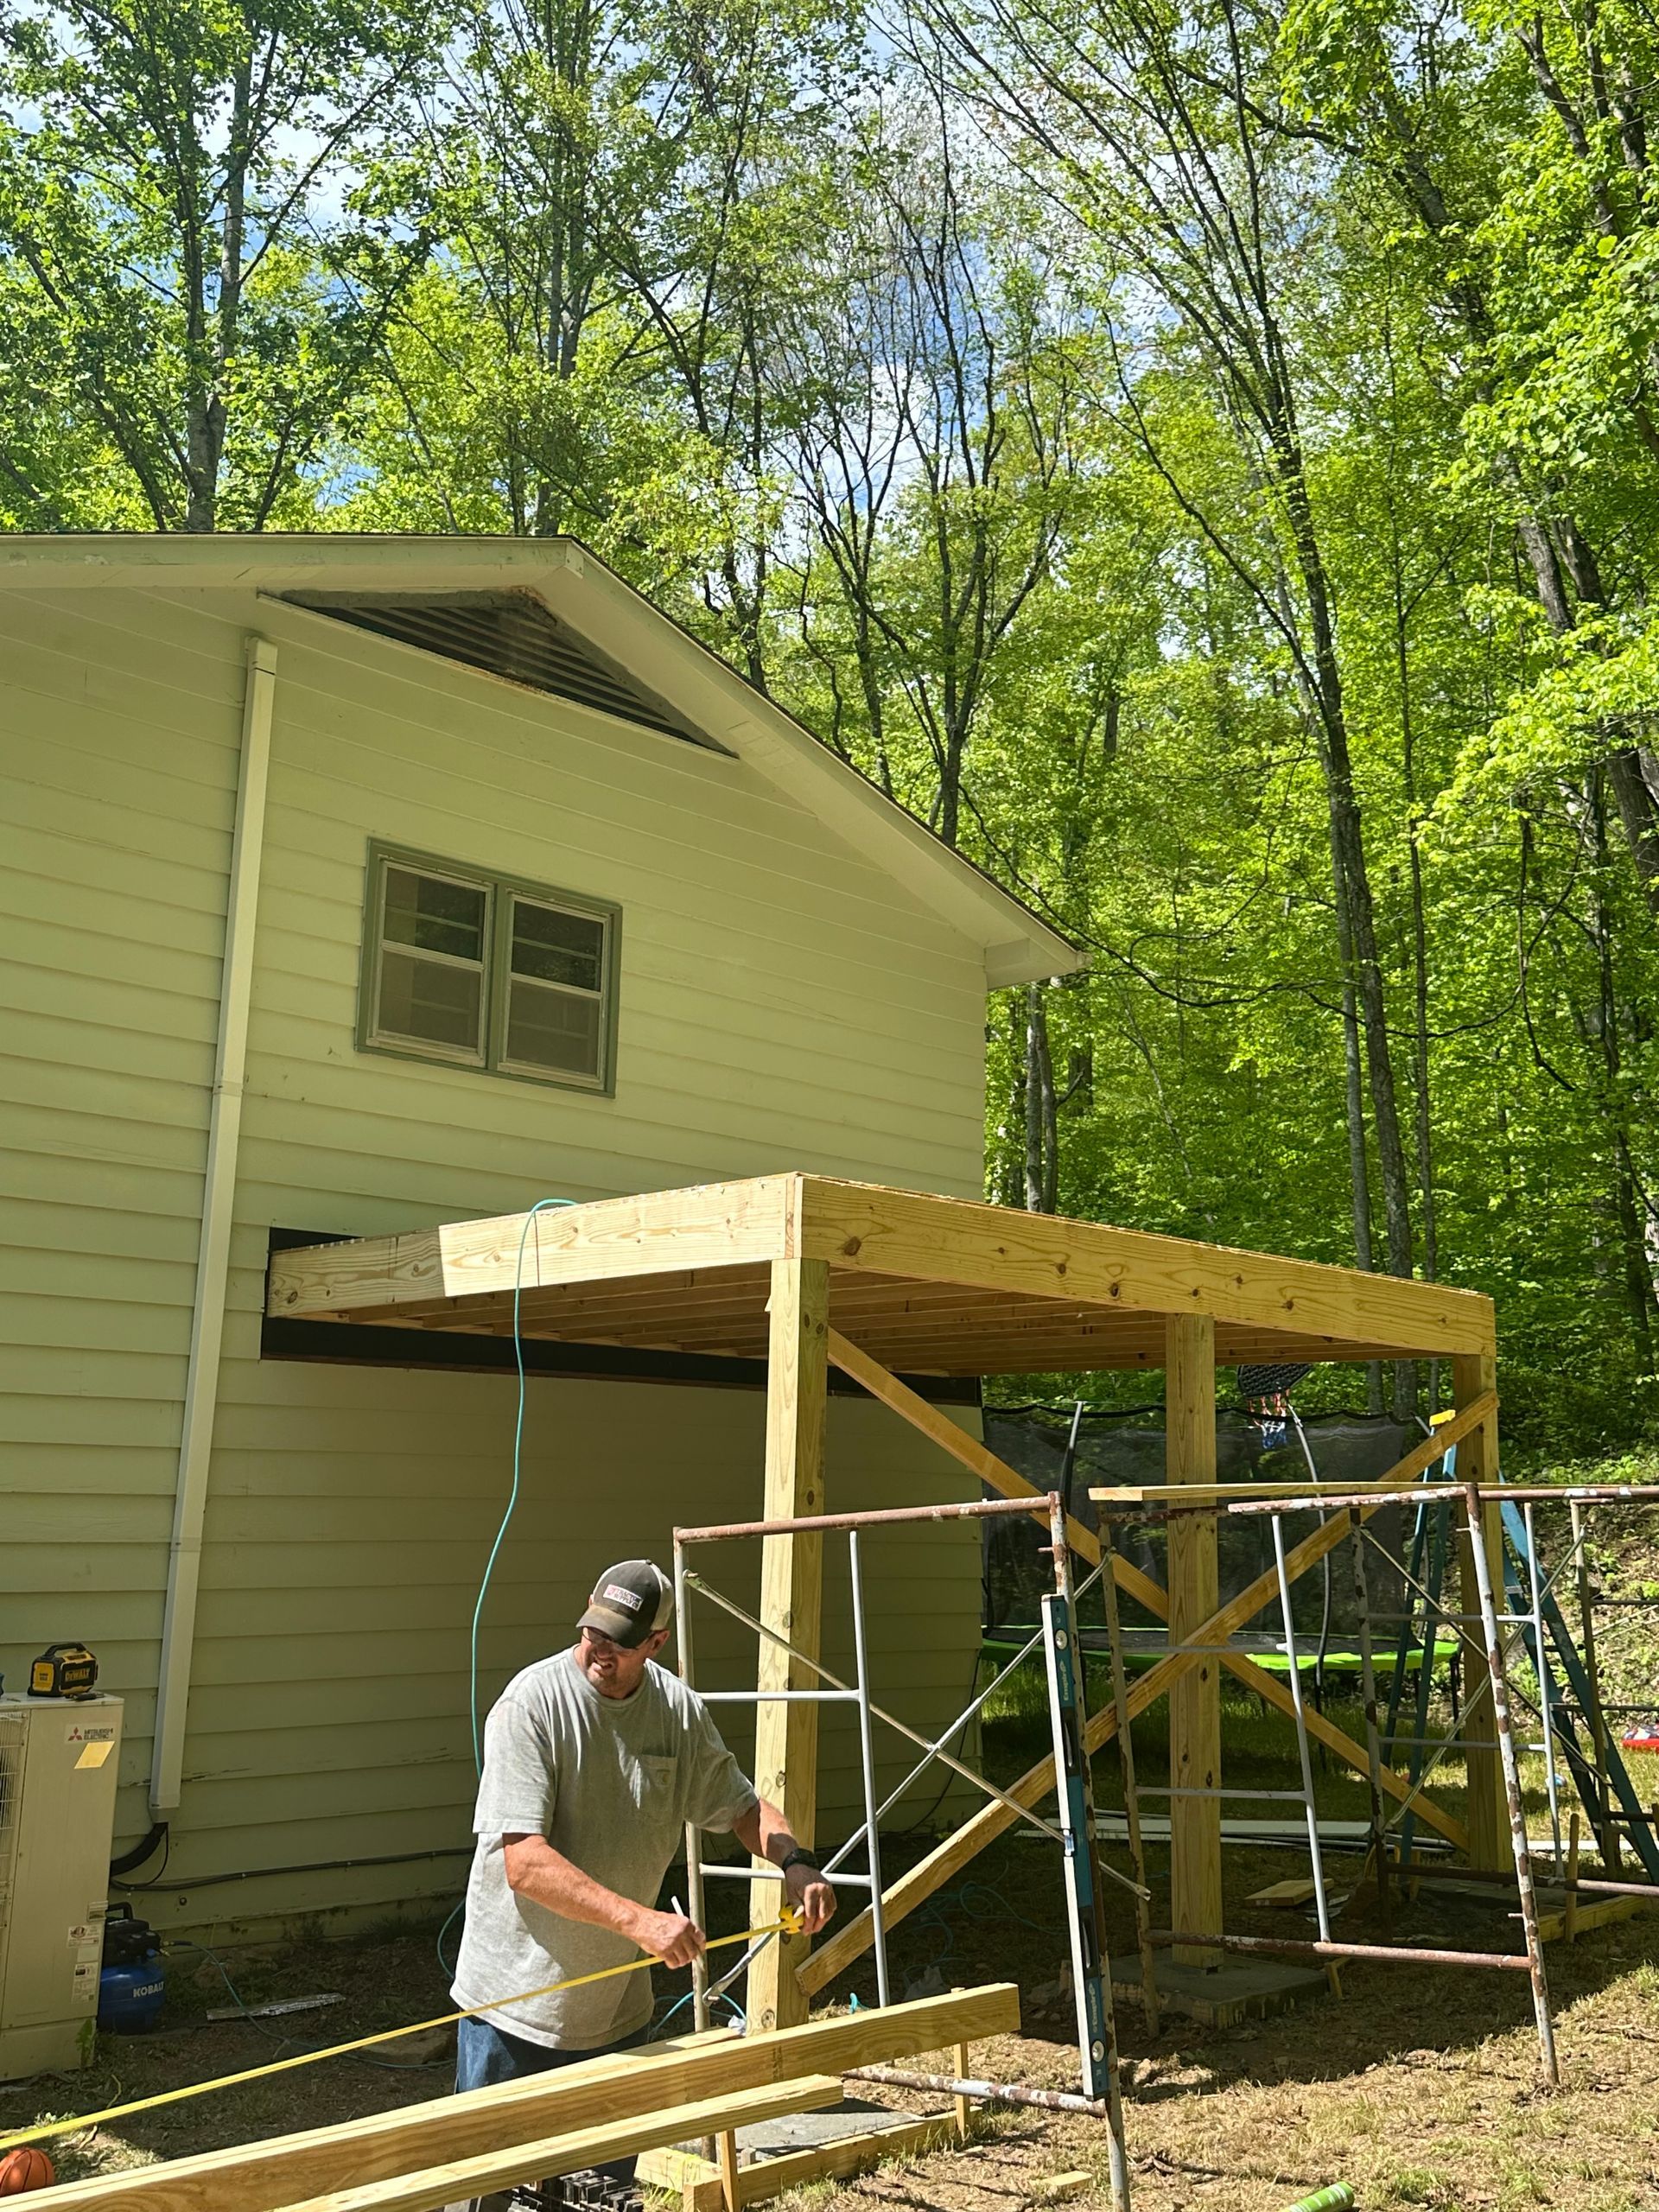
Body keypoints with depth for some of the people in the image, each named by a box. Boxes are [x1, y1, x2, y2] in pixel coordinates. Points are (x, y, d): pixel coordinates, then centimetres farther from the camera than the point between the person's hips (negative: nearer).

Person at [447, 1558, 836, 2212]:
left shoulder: (679, 1711, -2)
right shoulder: (532, 1703, -19)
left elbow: (740, 1805, 11)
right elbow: (524, 1863, -26)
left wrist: (794, 1861, -10)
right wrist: (639, 1920, -34)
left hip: (616, 2009, 5)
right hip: (517, 2004, -5)